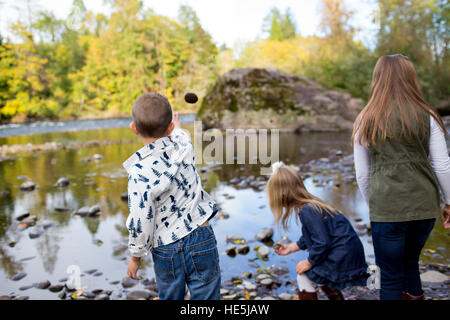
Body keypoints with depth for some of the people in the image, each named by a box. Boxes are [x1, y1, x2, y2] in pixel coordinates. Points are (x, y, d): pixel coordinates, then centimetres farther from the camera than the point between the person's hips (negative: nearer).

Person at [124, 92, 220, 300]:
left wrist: (136, 256, 0)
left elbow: (140, 221, -16)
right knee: (206, 297, 12)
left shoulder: (139, 171, -20)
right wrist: (177, 127, 41)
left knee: (170, 297, 22)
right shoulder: (183, 146, -9)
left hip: (165, 251, -2)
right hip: (201, 240, 2)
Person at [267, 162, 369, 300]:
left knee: (304, 277, 2)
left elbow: (322, 243, -25)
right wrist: (291, 248, 24)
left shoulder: (307, 211, -24)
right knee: (317, 274, 30)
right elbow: (311, 237, 20)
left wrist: (308, 263, -11)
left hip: (343, 260, -10)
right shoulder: (312, 204, 8)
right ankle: (335, 296, 44)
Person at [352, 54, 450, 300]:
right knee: (410, 262, 27)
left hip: (386, 209, -2)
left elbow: (362, 175, 3)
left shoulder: (365, 121, -1)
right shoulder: (427, 117, 0)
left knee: (391, 278, 11)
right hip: (424, 206, 3)